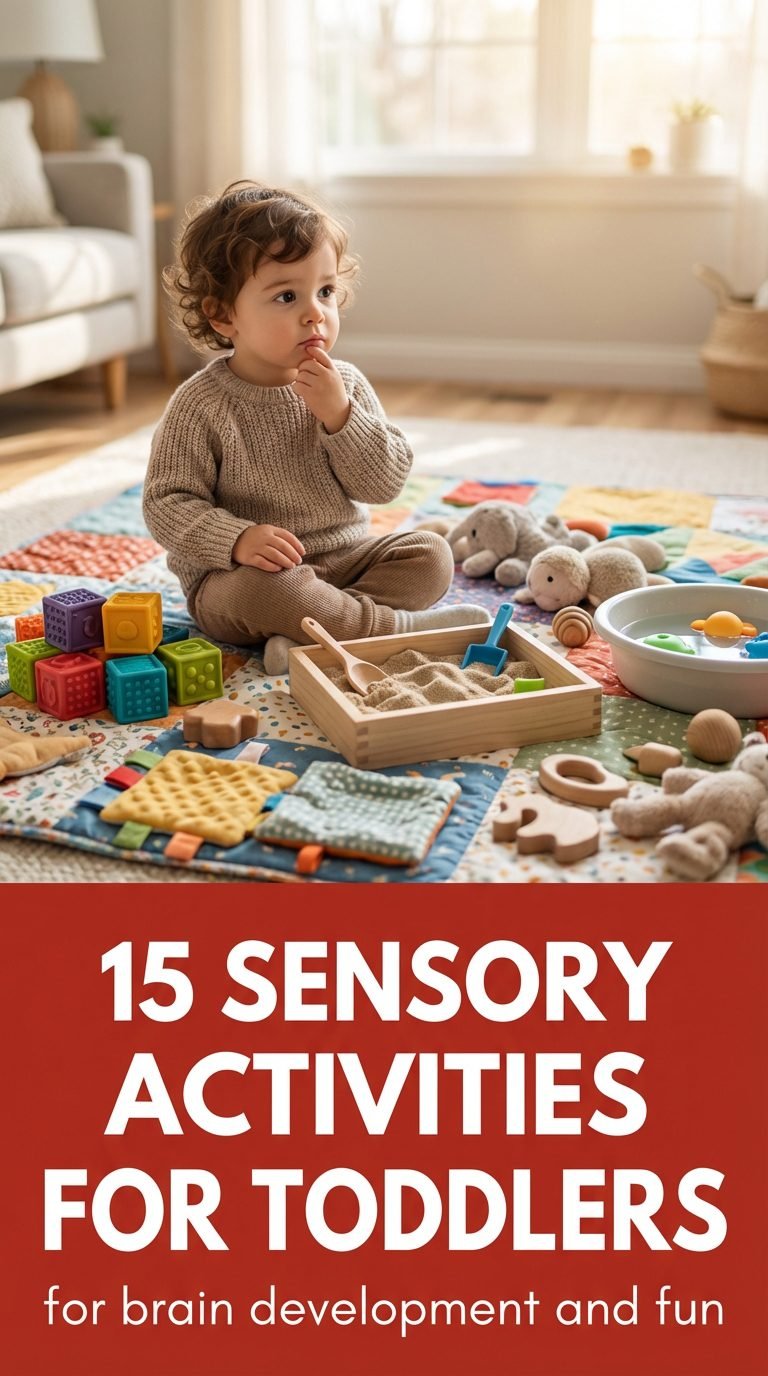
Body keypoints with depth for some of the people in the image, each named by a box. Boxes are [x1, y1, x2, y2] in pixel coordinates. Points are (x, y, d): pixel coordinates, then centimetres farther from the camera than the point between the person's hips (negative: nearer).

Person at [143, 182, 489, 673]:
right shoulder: (202, 406, -13)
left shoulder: (346, 383, -1)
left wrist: (340, 414, -19)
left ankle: (307, 635, -26)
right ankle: (400, 627, -22)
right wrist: (237, 539, -30)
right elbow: (168, 504, -12)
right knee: (261, 587, -36)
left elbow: (387, 483, -4)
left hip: (343, 557, 5)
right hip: (236, 575, -5)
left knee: (430, 554, -12)